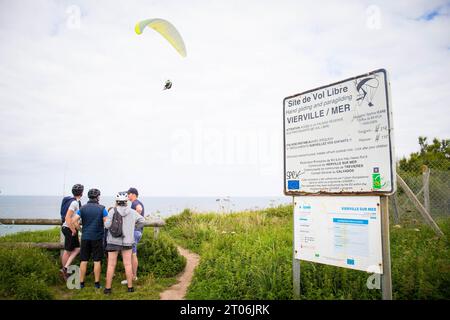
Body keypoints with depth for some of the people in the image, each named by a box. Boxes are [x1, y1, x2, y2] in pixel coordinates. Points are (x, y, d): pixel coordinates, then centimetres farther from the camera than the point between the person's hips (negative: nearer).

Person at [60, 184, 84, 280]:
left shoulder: (76, 202, 9)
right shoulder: (74, 203, -19)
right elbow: (67, 218, -25)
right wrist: (73, 231, -19)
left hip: (69, 228, 9)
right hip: (70, 228, -9)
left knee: (77, 248, 12)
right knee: (68, 251, 2)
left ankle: (65, 268, 12)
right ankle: (65, 272, 13)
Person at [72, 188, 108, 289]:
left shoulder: (83, 208, 2)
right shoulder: (102, 208, -5)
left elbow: (74, 221, -5)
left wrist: (80, 229, 11)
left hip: (85, 237, 2)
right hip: (97, 238, -2)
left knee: (83, 261, 10)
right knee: (97, 261, 5)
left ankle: (81, 283, 16)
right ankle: (97, 283, 11)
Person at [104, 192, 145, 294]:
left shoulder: (113, 211, -11)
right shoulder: (132, 212, -2)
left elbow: (107, 225, -15)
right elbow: (141, 221, 6)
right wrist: (133, 228, 18)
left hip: (113, 241, -2)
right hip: (127, 241, 2)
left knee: (111, 265, 7)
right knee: (128, 264, 9)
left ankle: (108, 288, 13)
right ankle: (130, 287, 15)